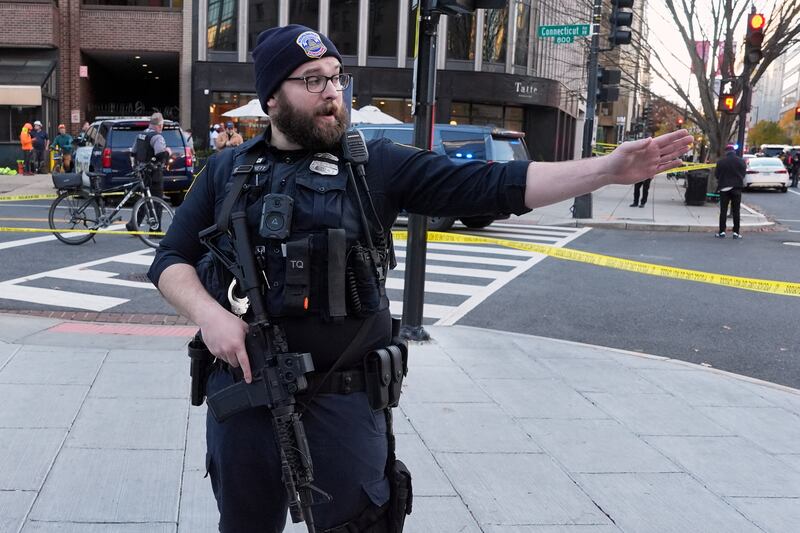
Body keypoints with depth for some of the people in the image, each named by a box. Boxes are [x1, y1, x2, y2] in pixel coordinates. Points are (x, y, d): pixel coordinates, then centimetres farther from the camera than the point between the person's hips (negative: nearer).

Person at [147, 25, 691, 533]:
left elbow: (485, 184, -9)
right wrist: (207, 312, -14)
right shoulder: (228, 170, 5)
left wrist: (608, 168, -17)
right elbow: (171, 259, 8)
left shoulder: (375, 164, -1)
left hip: (344, 399, -2)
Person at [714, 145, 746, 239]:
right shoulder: (741, 161, -2)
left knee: (723, 211, 3)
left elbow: (717, 175, -1)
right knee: (736, 211, 6)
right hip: (737, 188, 1)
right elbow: (744, 174, 6)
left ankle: (722, 232, 0)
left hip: (724, 188, -1)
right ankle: (736, 232, 4)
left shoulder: (720, 161, -7)